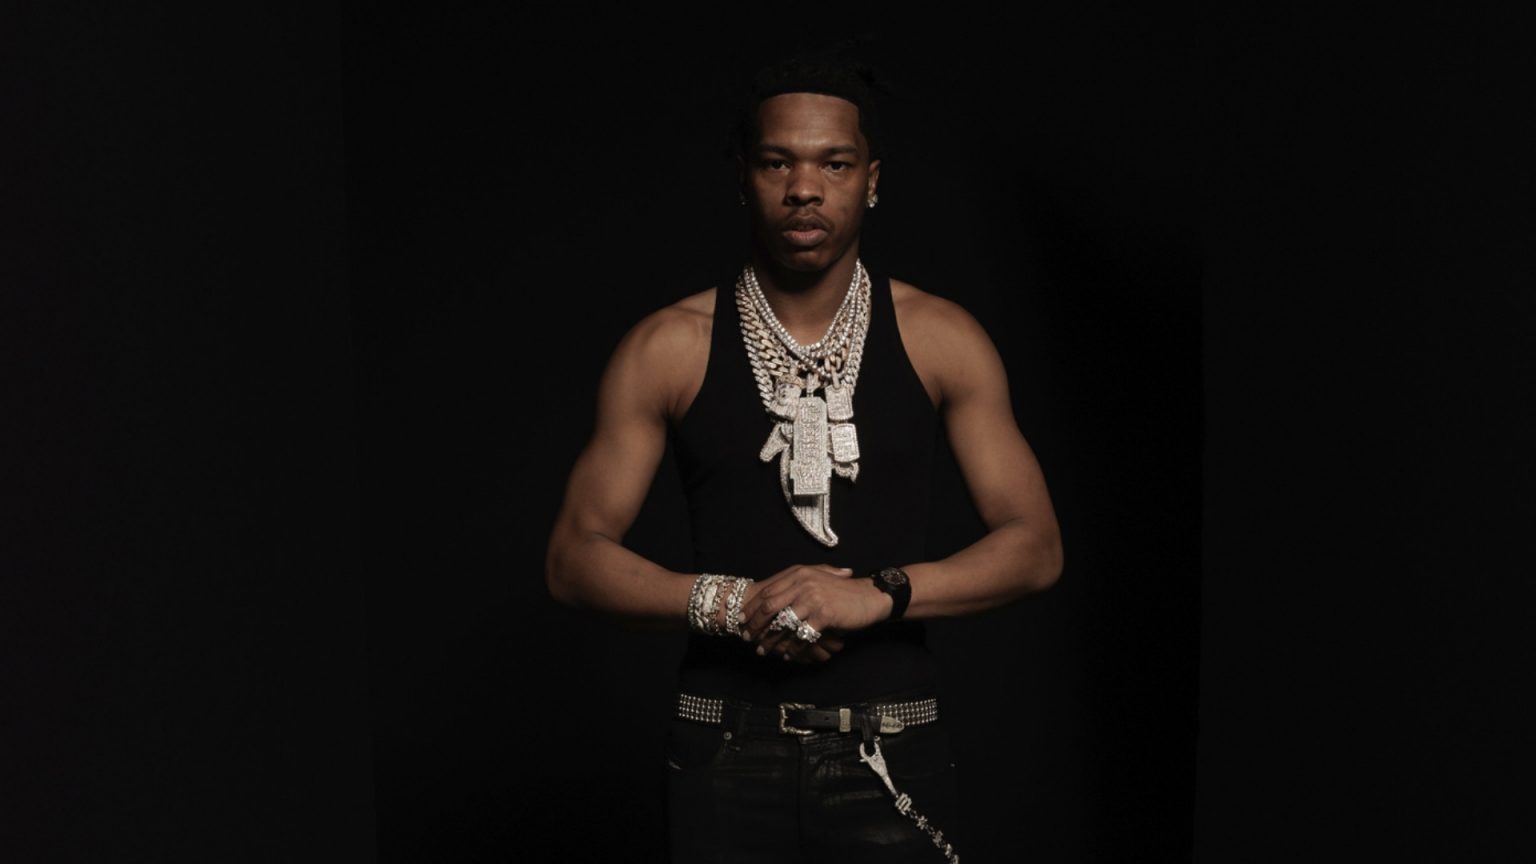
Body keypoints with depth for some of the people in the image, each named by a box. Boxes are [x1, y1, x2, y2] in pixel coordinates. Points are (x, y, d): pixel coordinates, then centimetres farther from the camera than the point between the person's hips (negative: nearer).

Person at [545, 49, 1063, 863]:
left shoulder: (940, 339, 0)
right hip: (729, 755, 0)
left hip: (891, 761, 0)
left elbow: (1035, 545, -2)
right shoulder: (668, 348, -1)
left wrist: (879, 594, -17)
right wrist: (729, 601, -16)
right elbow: (576, 556, -1)